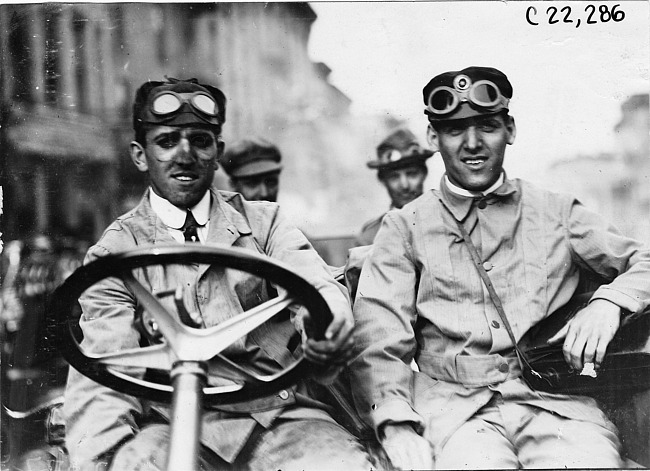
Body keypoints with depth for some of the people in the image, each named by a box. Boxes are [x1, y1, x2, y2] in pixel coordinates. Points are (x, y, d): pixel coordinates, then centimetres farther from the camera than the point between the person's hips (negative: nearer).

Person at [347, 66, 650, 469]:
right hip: (453, 402, -1)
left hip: (554, 399, 1)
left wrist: (607, 304, -8)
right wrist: (397, 428, -14)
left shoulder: (556, 213, 15)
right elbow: (378, 340, 2)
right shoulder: (405, 228, 10)